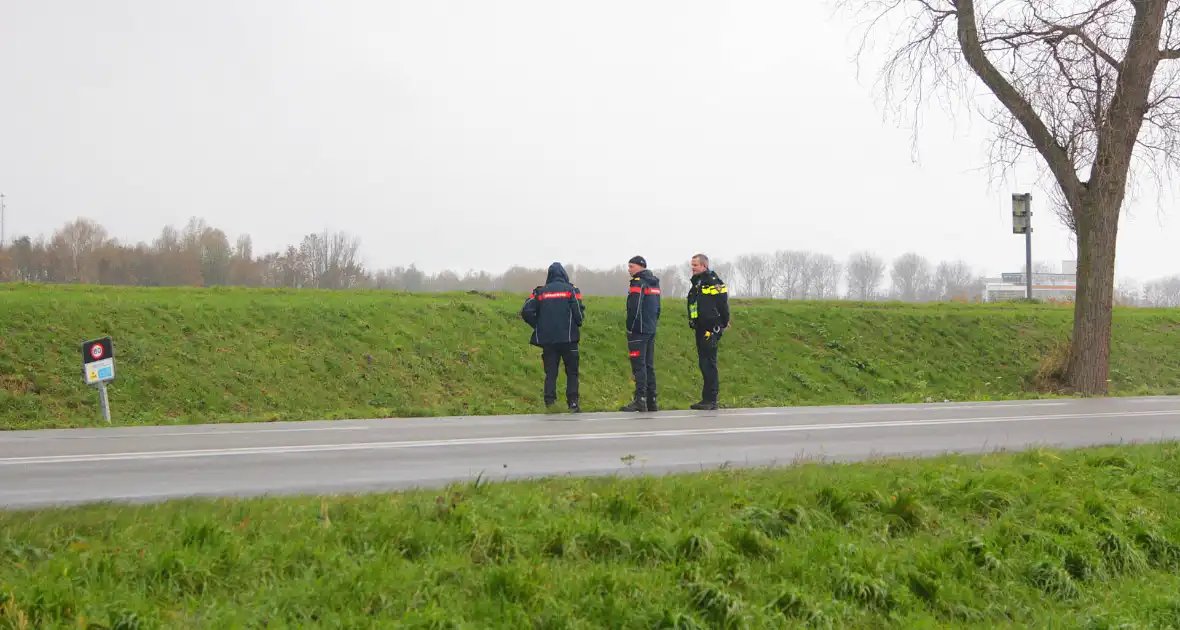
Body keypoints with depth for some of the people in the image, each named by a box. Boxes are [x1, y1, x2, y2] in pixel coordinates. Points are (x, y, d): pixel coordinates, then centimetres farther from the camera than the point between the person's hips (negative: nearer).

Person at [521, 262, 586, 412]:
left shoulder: (540, 292, 6)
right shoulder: (571, 289, 0)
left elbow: (526, 311, -2)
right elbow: (579, 311, -9)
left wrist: (538, 326, 10)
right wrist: (578, 324, 12)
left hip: (547, 339, 2)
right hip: (568, 338, -2)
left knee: (550, 372, 7)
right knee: (572, 372, 7)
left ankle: (550, 403, -1)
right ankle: (573, 402, 1)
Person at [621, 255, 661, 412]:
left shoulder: (638, 283, -11)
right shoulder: (654, 283, 17)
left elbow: (634, 308, -18)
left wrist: (630, 328, -10)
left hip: (638, 330, -9)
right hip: (651, 330, 9)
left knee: (639, 365, -10)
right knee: (649, 365, 11)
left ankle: (640, 400, -15)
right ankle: (651, 400, 11)